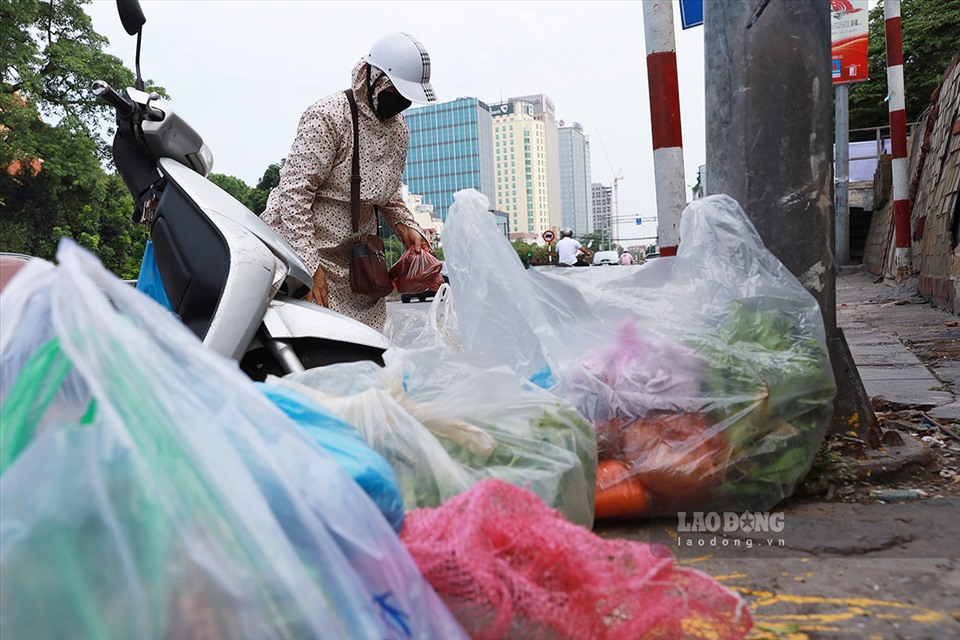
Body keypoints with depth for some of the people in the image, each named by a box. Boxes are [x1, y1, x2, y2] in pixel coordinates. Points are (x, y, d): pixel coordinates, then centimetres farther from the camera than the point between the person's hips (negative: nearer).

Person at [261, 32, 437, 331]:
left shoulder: (398, 128, 11)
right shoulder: (327, 116, -15)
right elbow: (294, 191, -18)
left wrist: (406, 227, 4)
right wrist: (308, 264, -23)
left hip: (355, 256, 7)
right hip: (301, 242, -7)